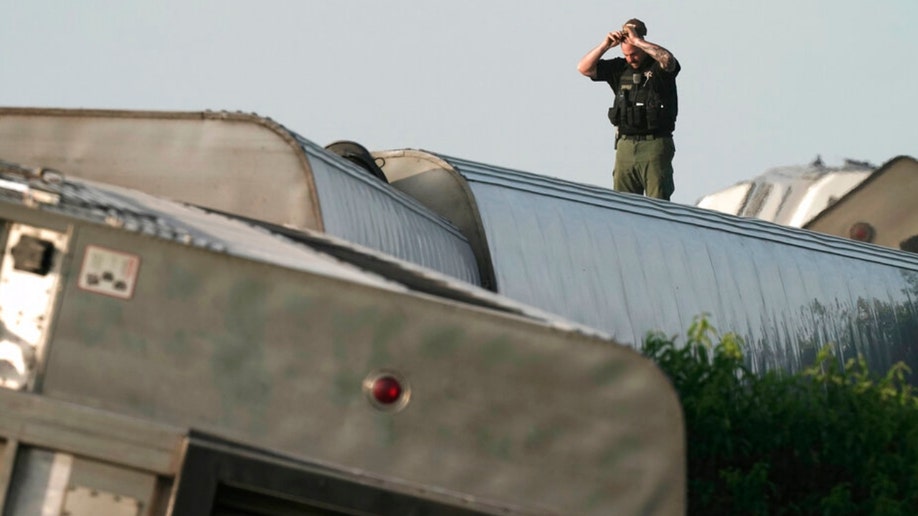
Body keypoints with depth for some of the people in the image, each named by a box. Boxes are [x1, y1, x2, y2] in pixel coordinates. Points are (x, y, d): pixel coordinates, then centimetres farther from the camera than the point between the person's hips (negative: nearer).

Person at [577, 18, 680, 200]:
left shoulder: (658, 67, -2)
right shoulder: (620, 68, 12)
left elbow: (667, 59, -26)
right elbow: (584, 68, 10)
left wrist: (637, 41, -21)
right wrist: (605, 45, -4)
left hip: (655, 145, -5)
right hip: (625, 145, 5)